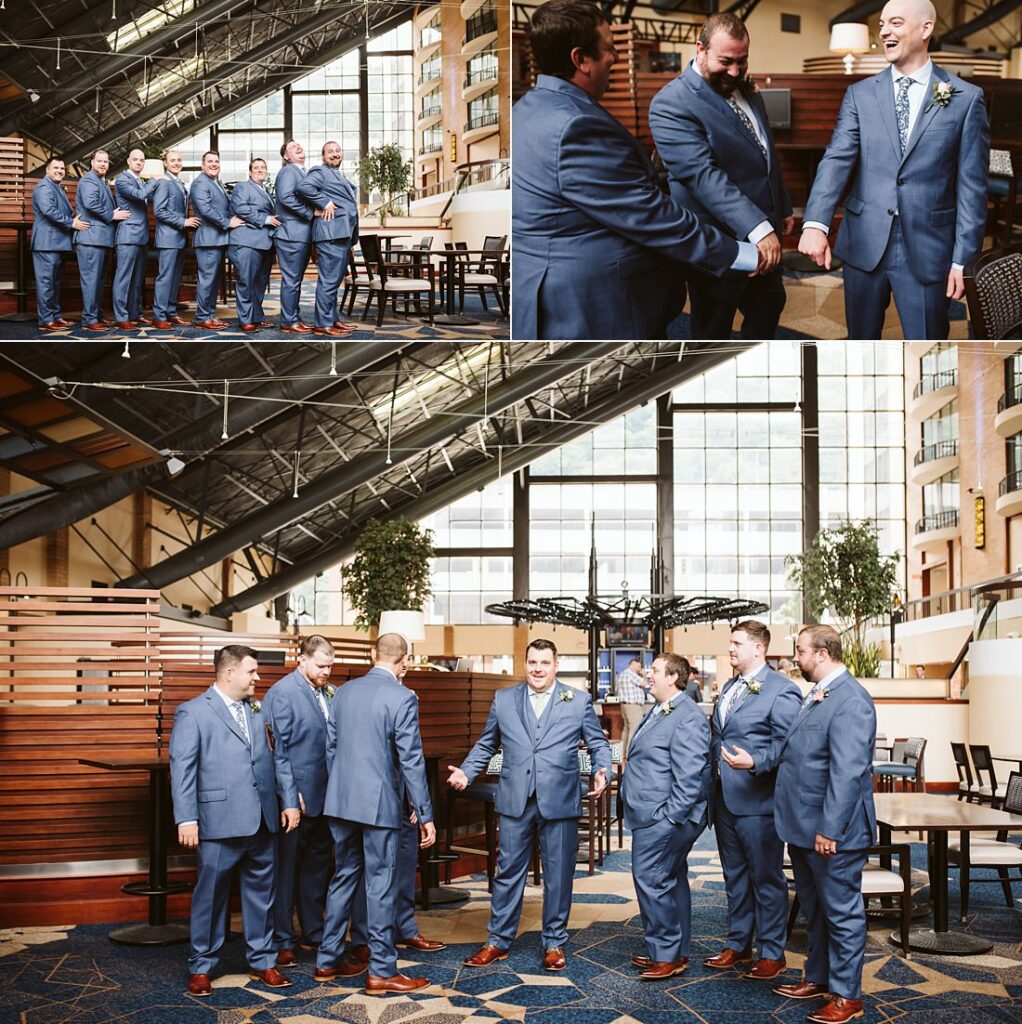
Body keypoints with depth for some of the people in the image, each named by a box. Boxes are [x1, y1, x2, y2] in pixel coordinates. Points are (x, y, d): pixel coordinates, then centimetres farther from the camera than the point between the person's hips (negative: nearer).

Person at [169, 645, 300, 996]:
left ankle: (261, 962, 23)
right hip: (219, 822, -5)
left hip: (262, 822, 5)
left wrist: (289, 801, 9)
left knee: (260, 892, 12)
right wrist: (186, 819, -14)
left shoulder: (261, 712, 15)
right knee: (210, 894, 3)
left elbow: (279, 759, 17)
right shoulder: (192, 713, -3)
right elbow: (182, 769, -8)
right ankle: (201, 968, 15)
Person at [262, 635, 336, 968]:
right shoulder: (282, 693, -12)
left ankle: (314, 932, 28)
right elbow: (276, 748, -14)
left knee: (317, 866, 16)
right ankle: (282, 941, 9)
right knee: (286, 869, 2)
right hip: (296, 798, -7)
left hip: (323, 798, 8)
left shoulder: (328, 693, 9)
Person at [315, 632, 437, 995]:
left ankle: (326, 961, 23)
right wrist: (425, 815, -7)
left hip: (340, 802, 6)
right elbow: (411, 760, -12)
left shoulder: (343, 692, 7)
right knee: (380, 885, 2)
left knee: (343, 878, 17)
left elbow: (330, 747, 12)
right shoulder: (402, 698, -12)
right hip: (380, 803, -6)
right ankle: (381, 971, 8)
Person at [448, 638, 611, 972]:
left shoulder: (578, 701, 4)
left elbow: (598, 743, 7)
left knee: (558, 875, 6)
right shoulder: (503, 700, 8)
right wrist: (465, 772, 1)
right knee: (508, 871, 7)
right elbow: (486, 745, 14)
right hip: (515, 801, 1)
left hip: (559, 803, -1)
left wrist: (602, 770, -11)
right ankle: (499, 941, 18)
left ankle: (554, 943, 19)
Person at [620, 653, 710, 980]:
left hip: (664, 819, -11)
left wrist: (669, 817, -21)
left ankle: (666, 955, 1)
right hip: (651, 817, 11)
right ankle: (677, 952, 24)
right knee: (672, 882, 16)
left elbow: (689, 776, -21)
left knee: (652, 881, -8)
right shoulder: (657, 712, 15)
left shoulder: (687, 718, -17)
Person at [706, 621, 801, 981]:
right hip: (725, 799, 8)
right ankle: (738, 944, 28)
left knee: (766, 878, 2)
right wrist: (712, 783, 13)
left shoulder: (782, 690, -13)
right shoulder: (729, 688, 15)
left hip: (757, 801, -8)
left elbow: (785, 744, -18)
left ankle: (772, 953, 12)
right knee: (735, 876, 17)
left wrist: (754, 762, -32)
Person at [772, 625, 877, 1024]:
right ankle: (818, 978, 34)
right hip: (803, 827, 10)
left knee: (841, 912, 2)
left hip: (831, 831, -10)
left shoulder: (850, 700, -20)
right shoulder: (815, 695, 11)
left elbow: (847, 772, -25)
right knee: (814, 910, 21)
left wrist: (830, 829, -25)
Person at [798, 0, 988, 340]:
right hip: (864, 244, 2)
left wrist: (964, 260, -6)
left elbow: (972, 186, -2)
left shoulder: (966, 98, -1)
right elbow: (837, 159, -8)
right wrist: (815, 223, -25)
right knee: (861, 339, 15)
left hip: (927, 248, -2)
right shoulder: (860, 94, 5)